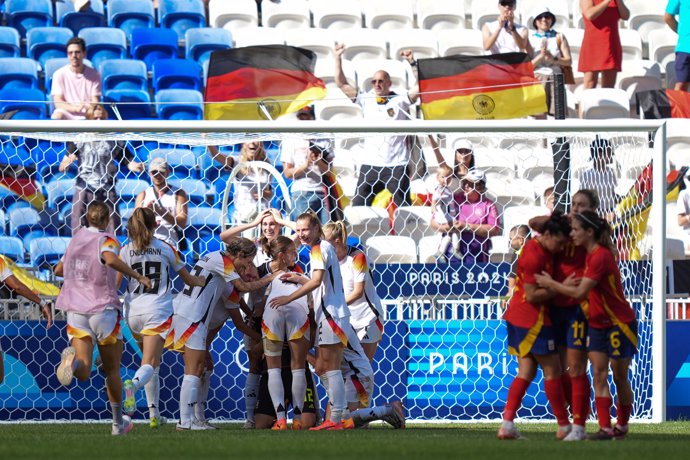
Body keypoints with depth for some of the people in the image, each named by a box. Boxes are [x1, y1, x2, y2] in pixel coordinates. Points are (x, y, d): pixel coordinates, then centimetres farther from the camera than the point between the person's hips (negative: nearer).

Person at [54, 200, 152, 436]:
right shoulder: (106, 239, -5)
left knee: (83, 373, -11)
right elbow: (111, 259, -29)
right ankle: (118, 422, 24)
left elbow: (58, 270, 23)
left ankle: (72, 359, -46)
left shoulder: (77, 237, 12)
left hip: (76, 311, 3)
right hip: (104, 308, -3)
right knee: (112, 370, 15)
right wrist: (138, 277, -20)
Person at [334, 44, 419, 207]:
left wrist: (413, 63, -18)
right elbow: (342, 84, 10)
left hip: (397, 165, -3)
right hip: (370, 165, 3)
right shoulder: (366, 100, 9)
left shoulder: (400, 101, 1)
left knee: (404, 207, 0)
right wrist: (338, 58, 3)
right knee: (359, 204, -1)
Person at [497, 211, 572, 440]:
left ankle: (507, 423, -5)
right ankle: (564, 426, 10)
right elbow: (532, 295, -23)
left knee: (526, 372, 6)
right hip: (532, 320, -10)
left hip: (517, 318, 10)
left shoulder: (538, 244, 7)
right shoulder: (534, 257, -21)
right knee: (552, 371, 1)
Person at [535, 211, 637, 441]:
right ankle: (605, 427, -6)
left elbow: (579, 292, -26)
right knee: (599, 375, -2)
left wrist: (551, 283, -15)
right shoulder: (590, 254, 5)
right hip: (597, 324, 8)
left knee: (620, 377, 5)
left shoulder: (601, 256, -23)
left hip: (620, 324, -8)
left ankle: (622, 426, 20)